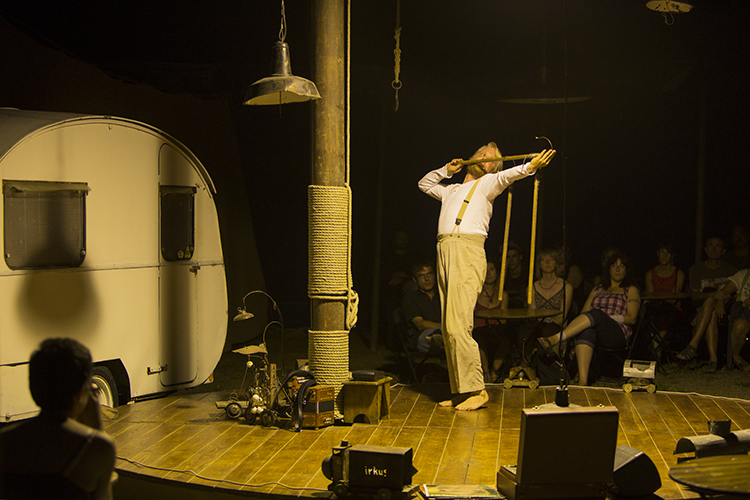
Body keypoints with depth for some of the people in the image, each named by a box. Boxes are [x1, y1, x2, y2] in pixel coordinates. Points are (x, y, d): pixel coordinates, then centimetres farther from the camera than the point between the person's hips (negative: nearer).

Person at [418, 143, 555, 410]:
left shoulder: (487, 183, 12)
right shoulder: (452, 190, 31)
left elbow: (506, 176, -9)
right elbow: (424, 183, 47)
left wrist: (529, 167, -29)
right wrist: (447, 169, 32)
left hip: (468, 251, -7)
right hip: (445, 251, 7)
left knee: (457, 325, -16)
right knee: (449, 328, 4)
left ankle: (475, 388, -11)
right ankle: (460, 390, 9)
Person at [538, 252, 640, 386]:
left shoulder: (631, 291, 20)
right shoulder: (597, 290, 31)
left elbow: (632, 319, 6)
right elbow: (584, 313, 20)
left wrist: (608, 317, -8)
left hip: (619, 334, -3)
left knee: (596, 314, -35)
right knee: (587, 331, -37)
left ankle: (556, 339, -48)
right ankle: (582, 380, -52)